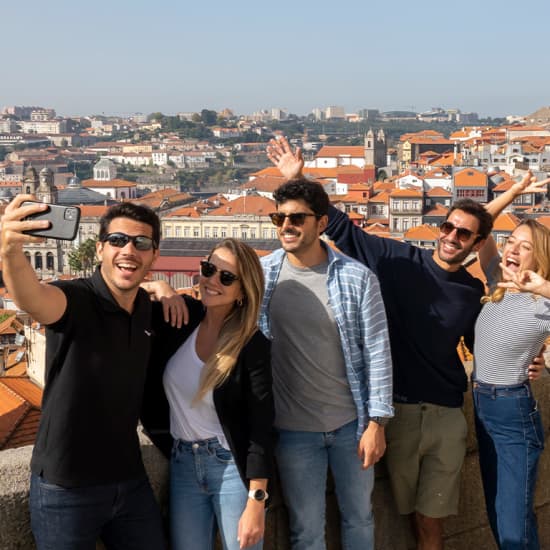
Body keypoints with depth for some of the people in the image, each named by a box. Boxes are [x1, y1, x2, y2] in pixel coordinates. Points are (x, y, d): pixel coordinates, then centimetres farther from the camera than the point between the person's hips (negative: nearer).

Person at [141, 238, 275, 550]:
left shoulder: (253, 345, -14)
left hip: (232, 466, -4)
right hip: (182, 464, 4)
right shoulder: (181, 316, -3)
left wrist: (255, 504, -17)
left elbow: (262, 428, -14)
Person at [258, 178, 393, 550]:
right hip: (293, 429, 0)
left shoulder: (358, 278, -9)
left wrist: (376, 422, -8)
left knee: (359, 517, 18)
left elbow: (377, 352, -6)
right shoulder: (261, 275, -5)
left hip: (352, 423, 0)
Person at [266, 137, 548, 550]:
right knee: (413, 514, 9)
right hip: (396, 408, -1)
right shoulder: (398, 261, -2)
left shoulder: (474, 293, 6)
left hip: (446, 415, 2)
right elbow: (341, 227, -2)